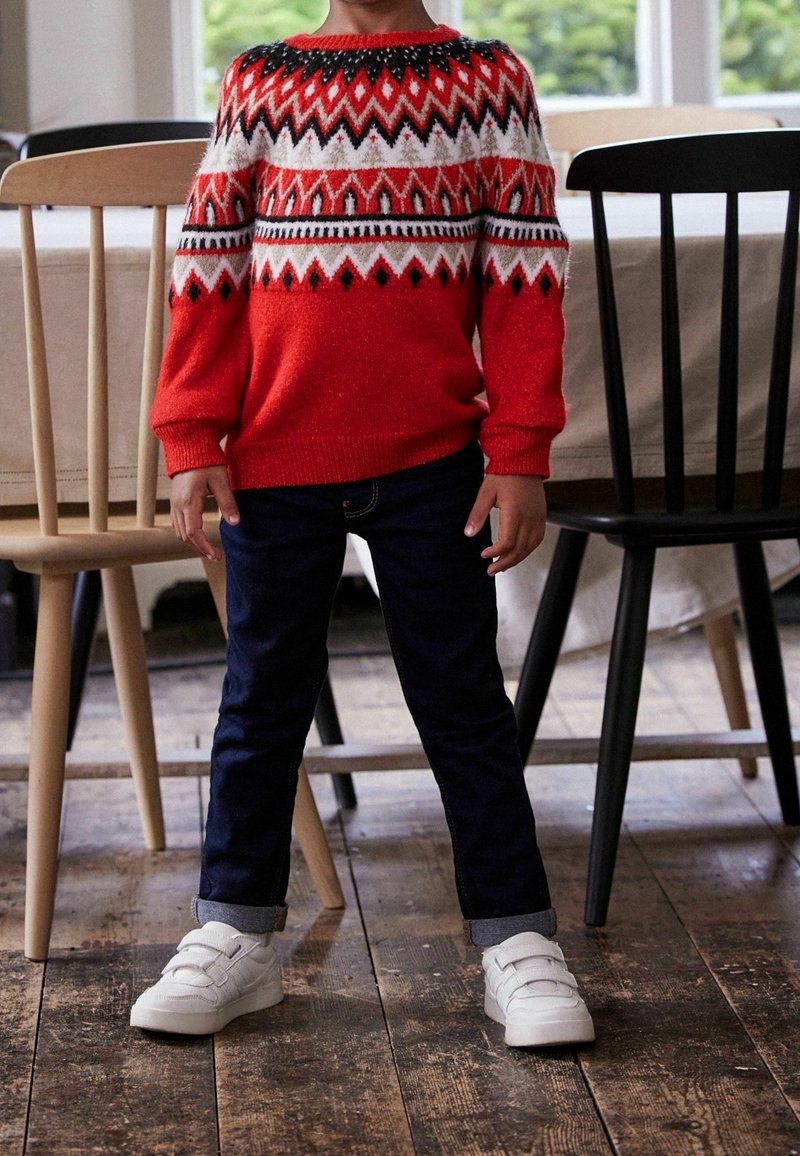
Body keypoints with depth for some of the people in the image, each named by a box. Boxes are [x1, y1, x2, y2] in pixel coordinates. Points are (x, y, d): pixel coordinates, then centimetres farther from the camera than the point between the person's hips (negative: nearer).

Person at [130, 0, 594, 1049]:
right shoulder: (259, 86, 4)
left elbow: (525, 276, -2)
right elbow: (207, 272, 5)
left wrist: (519, 452, -7)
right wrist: (192, 442, -1)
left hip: (434, 464, -1)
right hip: (274, 461, 2)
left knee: (463, 700, 6)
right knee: (262, 698, 12)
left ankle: (518, 941, 15)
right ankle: (236, 935, 24)